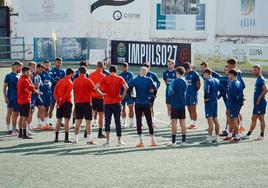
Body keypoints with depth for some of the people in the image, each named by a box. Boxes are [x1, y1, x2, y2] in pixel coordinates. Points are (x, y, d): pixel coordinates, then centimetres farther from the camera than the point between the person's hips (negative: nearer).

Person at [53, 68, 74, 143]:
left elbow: (55, 92, 6)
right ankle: (66, 138, -5)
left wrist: (58, 101, -3)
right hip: (67, 102, -6)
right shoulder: (70, 82, -9)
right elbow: (67, 94, -17)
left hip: (60, 103, 6)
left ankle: (56, 137, 12)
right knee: (66, 120, -4)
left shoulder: (60, 81, 12)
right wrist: (60, 102, -13)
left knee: (58, 120, 11)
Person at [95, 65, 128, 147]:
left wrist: (102, 94, 3)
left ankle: (108, 141, 5)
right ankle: (119, 141, 7)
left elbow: (96, 88, -8)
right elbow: (126, 87, -16)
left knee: (107, 122, 8)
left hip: (107, 103, 0)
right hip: (117, 103, 0)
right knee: (118, 122, 5)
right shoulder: (119, 78, 0)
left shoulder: (105, 78, 1)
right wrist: (123, 96, -5)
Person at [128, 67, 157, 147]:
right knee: (149, 121, 8)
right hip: (147, 103, 0)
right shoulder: (149, 80, -3)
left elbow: (128, 90, -8)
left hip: (138, 104, 0)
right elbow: (154, 89, -11)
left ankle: (141, 142, 2)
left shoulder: (134, 80, -1)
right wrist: (149, 95, 5)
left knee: (138, 122, 5)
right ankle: (152, 141, 9)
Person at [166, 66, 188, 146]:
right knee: (183, 122, 7)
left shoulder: (174, 82, -11)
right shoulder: (185, 82, 7)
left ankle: (173, 141, -4)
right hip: (182, 104, 5)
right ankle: (183, 140, 8)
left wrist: (169, 87, 9)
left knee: (174, 122, -3)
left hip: (175, 105, -5)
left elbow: (170, 93, -8)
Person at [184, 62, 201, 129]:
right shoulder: (186, 74, 12)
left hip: (193, 94, -7)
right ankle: (192, 123, 16)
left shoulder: (195, 74, -10)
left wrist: (195, 90, -1)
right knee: (189, 109, 9)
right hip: (187, 93, 8)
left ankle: (194, 124, -2)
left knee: (193, 109, -6)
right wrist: (186, 90, 10)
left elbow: (198, 84, -8)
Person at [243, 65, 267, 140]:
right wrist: (256, 99, 15)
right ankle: (248, 134, 14)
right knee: (253, 118, 11)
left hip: (260, 102, -10)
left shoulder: (261, 79, -13)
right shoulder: (258, 79, 16)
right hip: (256, 103, 10)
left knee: (261, 118, -3)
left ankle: (262, 135, 3)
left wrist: (259, 98, -19)